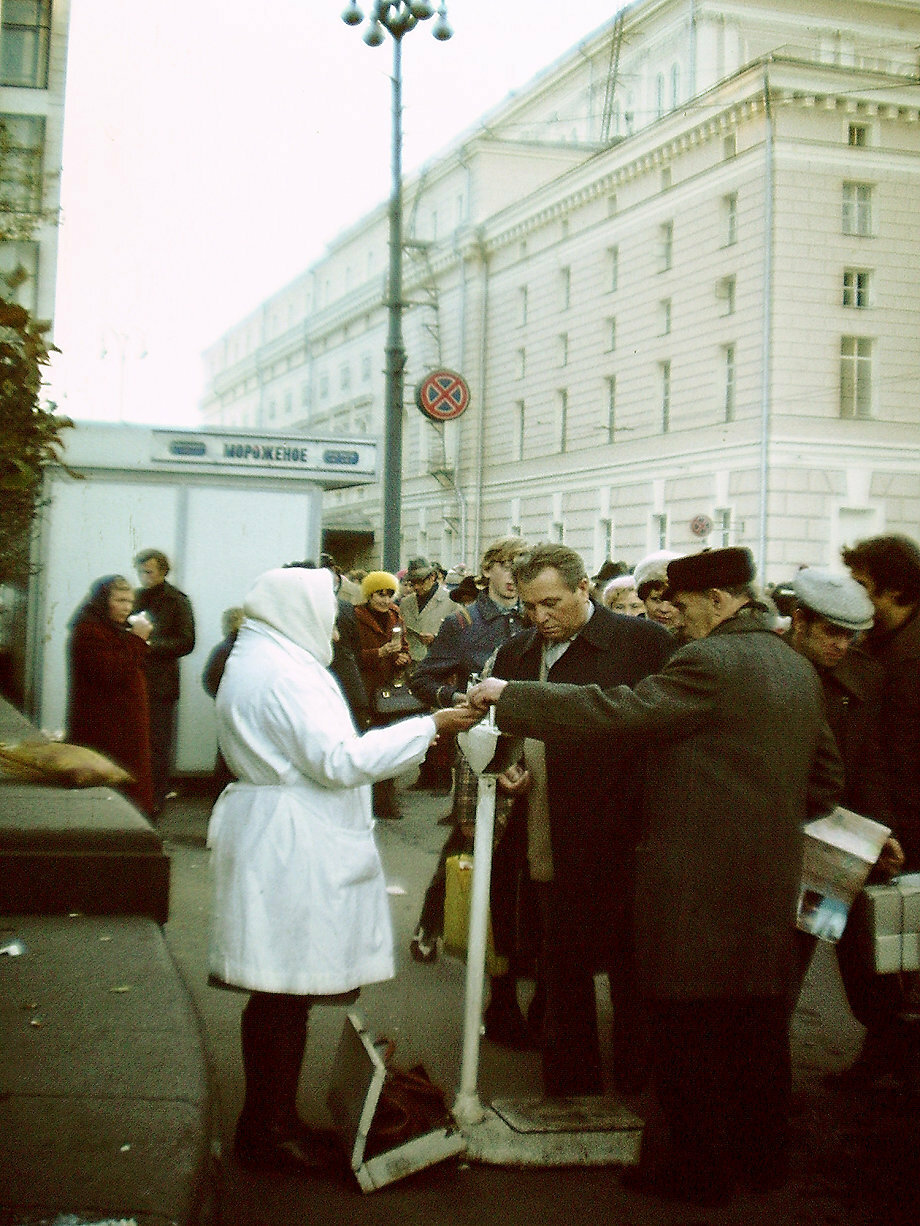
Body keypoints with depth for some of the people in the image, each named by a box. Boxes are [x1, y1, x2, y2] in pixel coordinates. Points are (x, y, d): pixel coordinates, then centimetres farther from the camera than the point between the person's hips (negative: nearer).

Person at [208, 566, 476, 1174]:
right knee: (287, 992, -2)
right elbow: (339, 759, -21)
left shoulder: (258, 662, 18)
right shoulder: (286, 672, -16)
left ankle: (269, 1120, 23)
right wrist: (430, 726, -19)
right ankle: (271, 1129, 7)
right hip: (291, 846, -11)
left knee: (281, 993, 15)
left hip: (275, 837, 11)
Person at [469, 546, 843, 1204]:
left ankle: (695, 1166, 14)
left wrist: (509, 695, -16)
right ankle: (762, 1153, 30)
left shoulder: (711, 661, -16)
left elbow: (619, 711, -21)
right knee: (759, 1020, 17)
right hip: (774, 872, 8)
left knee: (689, 1022, 4)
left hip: (698, 875, -8)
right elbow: (826, 779, 15)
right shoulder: (797, 666, 10)